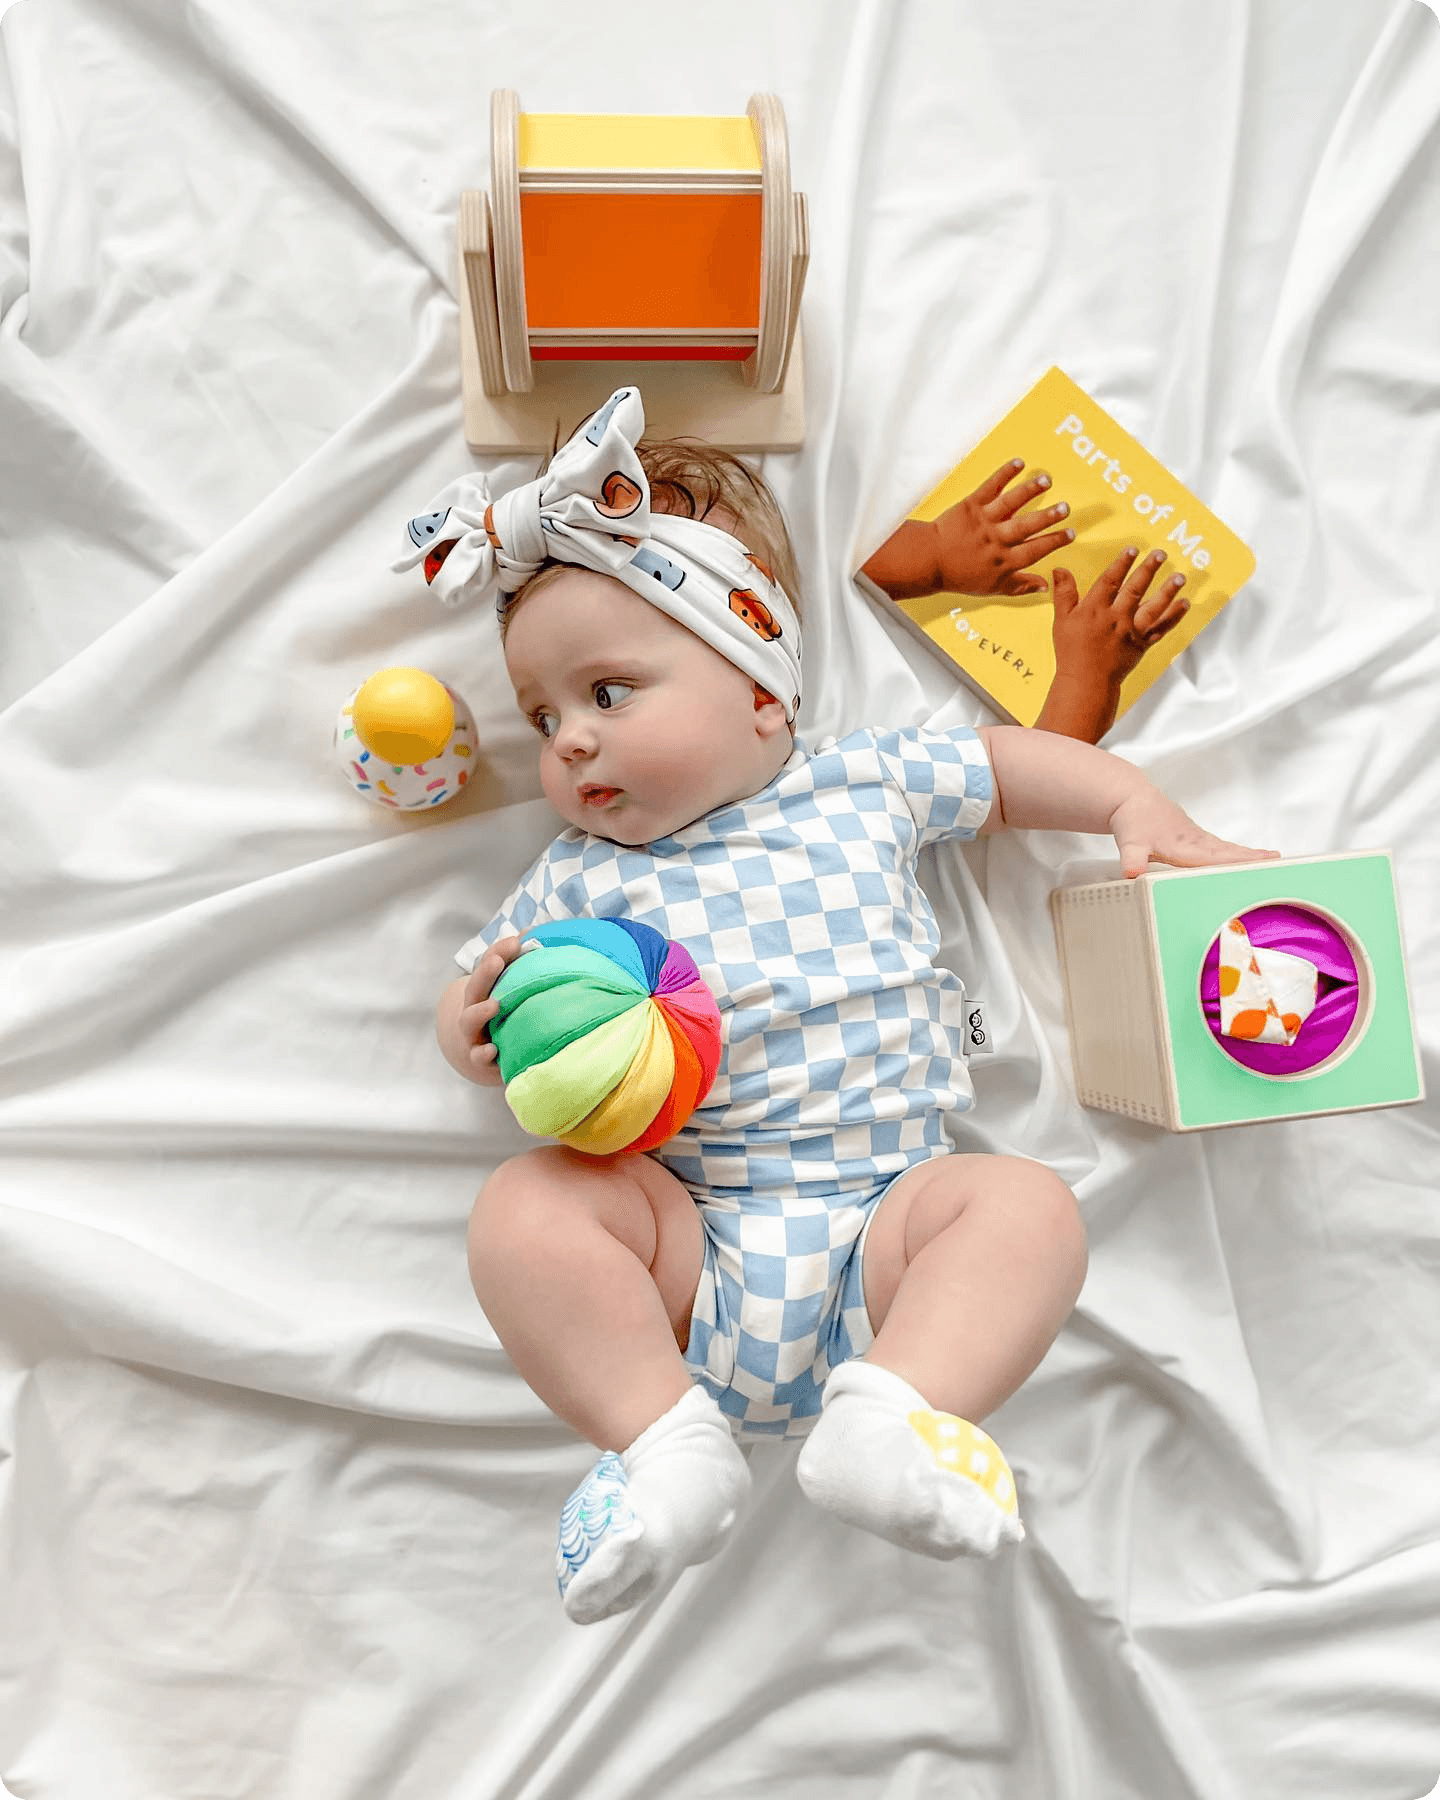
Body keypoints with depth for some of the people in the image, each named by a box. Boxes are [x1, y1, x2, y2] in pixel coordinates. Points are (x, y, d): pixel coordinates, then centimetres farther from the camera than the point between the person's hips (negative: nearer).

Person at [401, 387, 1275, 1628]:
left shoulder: (865, 784, 9)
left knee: (1028, 1202, -23)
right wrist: (479, 1025, -12)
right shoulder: (583, 878, 9)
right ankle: (667, 1442, -21)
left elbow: (1008, 762, 23)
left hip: (880, 1219, 0)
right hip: (688, 1248, 1)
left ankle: (889, 1411, -32)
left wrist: (1145, 814, 13)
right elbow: (473, 1003, 12)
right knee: (523, 1207, -23)